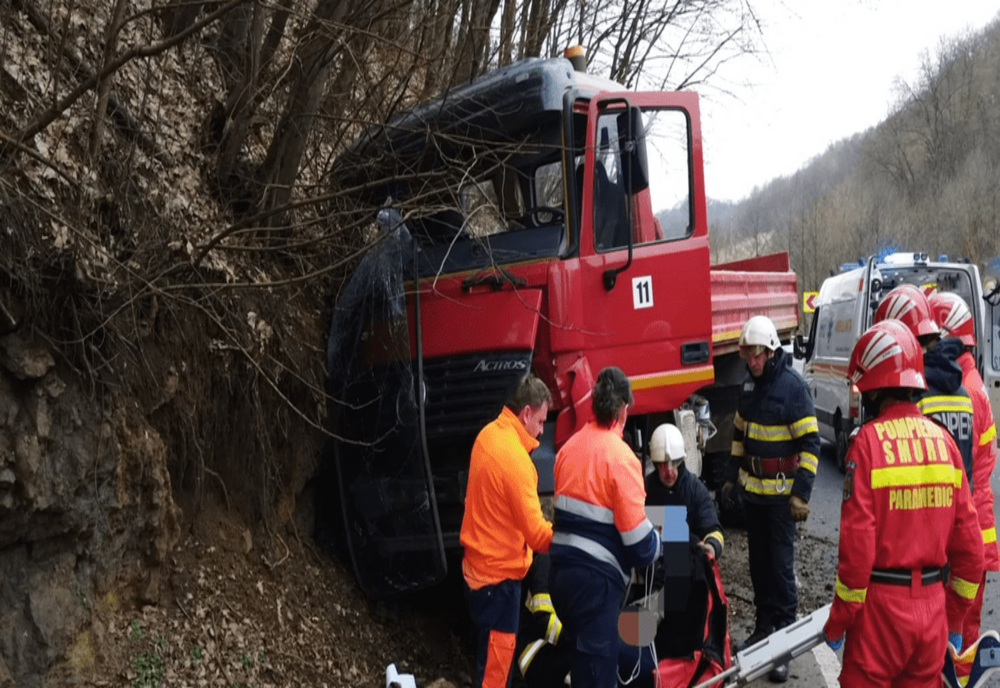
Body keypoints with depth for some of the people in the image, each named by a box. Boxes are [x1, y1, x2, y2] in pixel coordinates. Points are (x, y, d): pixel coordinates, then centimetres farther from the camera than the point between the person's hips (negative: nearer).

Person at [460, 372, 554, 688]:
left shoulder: (488, 435, 1)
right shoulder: (515, 458, -25)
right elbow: (536, 534, -21)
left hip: (480, 563, 9)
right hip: (498, 572, -9)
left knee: (494, 654, 21)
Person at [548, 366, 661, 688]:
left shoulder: (569, 447, 7)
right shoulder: (621, 457, -14)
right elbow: (636, 535, -13)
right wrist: (656, 544, 8)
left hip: (561, 569, 7)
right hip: (596, 577, -7)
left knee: (583, 656, 24)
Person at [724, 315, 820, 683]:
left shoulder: (793, 385, -13)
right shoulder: (750, 384, 9)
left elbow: (810, 443, -14)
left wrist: (801, 493, -17)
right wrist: (732, 475, 17)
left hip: (782, 492, -7)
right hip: (753, 488, 7)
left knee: (781, 563, -3)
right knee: (758, 560, 14)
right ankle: (763, 627, 27)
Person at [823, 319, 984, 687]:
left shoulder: (869, 441, -16)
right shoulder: (943, 439, 0)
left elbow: (857, 542, -17)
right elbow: (968, 540, 4)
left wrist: (838, 621, -6)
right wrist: (955, 614, 17)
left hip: (881, 604, -5)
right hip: (932, 606, 5)